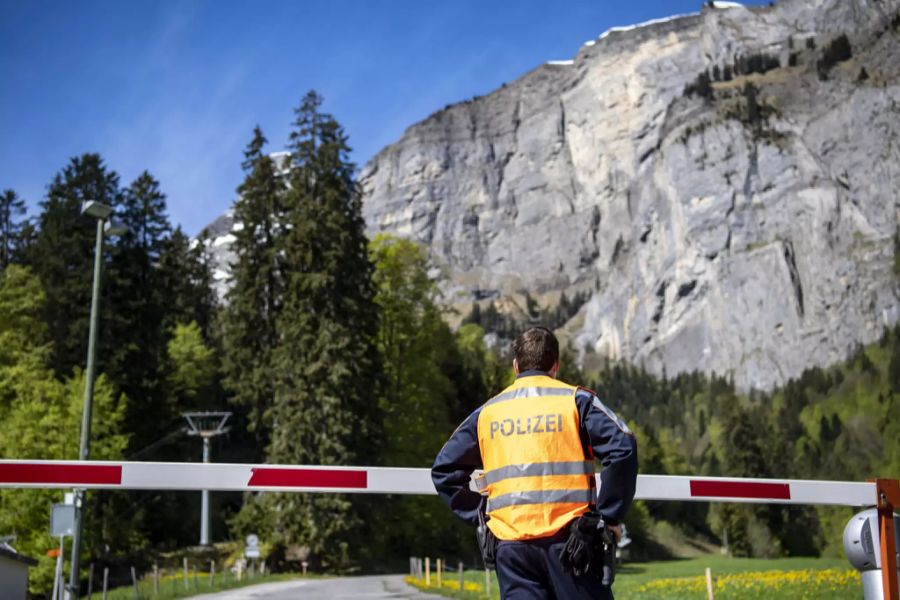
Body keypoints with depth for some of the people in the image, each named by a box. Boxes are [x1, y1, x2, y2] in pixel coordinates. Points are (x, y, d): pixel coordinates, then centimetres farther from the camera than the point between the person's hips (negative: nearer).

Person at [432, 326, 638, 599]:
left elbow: (444, 468, 16)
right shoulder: (575, 400, 3)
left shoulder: (488, 412, 14)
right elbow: (622, 447, -10)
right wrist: (609, 516, -5)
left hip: (510, 543, 3)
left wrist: (479, 514, 14)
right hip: (567, 537, -3)